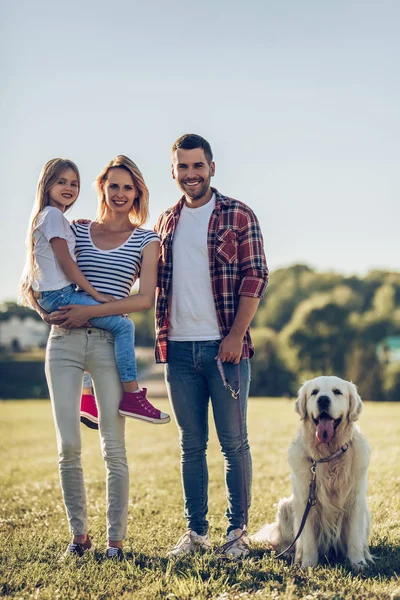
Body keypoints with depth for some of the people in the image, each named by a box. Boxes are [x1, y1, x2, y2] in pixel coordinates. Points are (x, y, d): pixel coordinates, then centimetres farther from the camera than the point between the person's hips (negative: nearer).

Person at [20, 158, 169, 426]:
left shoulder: (51, 216, 21)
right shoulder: (53, 215, -10)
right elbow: (65, 260, -16)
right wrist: (95, 293, -14)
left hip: (56, 295, 11)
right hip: (59, 295, -11)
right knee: (123, 325, -17)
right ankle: (132, 396, -19)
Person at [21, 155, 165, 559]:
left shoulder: (145, 240, 8)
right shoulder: (76, 231, 14)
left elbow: (145, 298, -3)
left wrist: (90, 312, -12)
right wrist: (43, 308, -2)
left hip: (110, 342, -2)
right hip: (64, 341, 2)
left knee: (113, 447, 0)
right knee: (67, 445, 0)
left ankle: (115, 539, 9)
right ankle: (78, 533, 14)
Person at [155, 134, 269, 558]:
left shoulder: (239, 216, 0)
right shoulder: (165, 223, 13)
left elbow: (255, 279, -5)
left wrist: (236, 336, -13)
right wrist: (161, 337, 7)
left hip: (224, 346, -4)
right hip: (178, 348, 4)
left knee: (233, 442, 3)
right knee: (191, 445, 10)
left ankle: (237, 530, 13)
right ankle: (195, 531, 17)